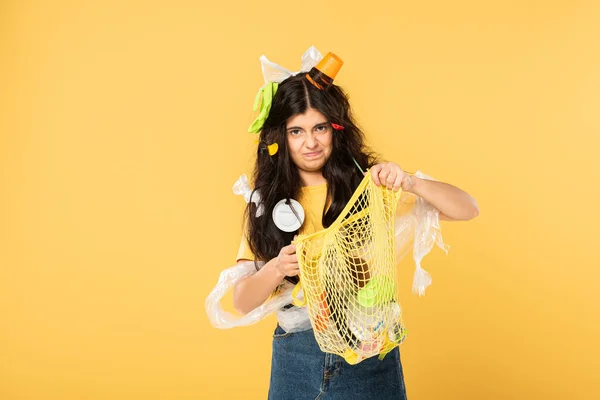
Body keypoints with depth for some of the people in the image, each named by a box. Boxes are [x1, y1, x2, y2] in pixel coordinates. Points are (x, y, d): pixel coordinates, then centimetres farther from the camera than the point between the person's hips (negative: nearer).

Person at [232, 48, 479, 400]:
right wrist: (276, 269, -26)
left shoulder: (369, 183, -6)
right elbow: (243, 302, -5)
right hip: (296, 354, 2)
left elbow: (468, 210, -10)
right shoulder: (267, 199, -2)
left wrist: (411, 184, -28)